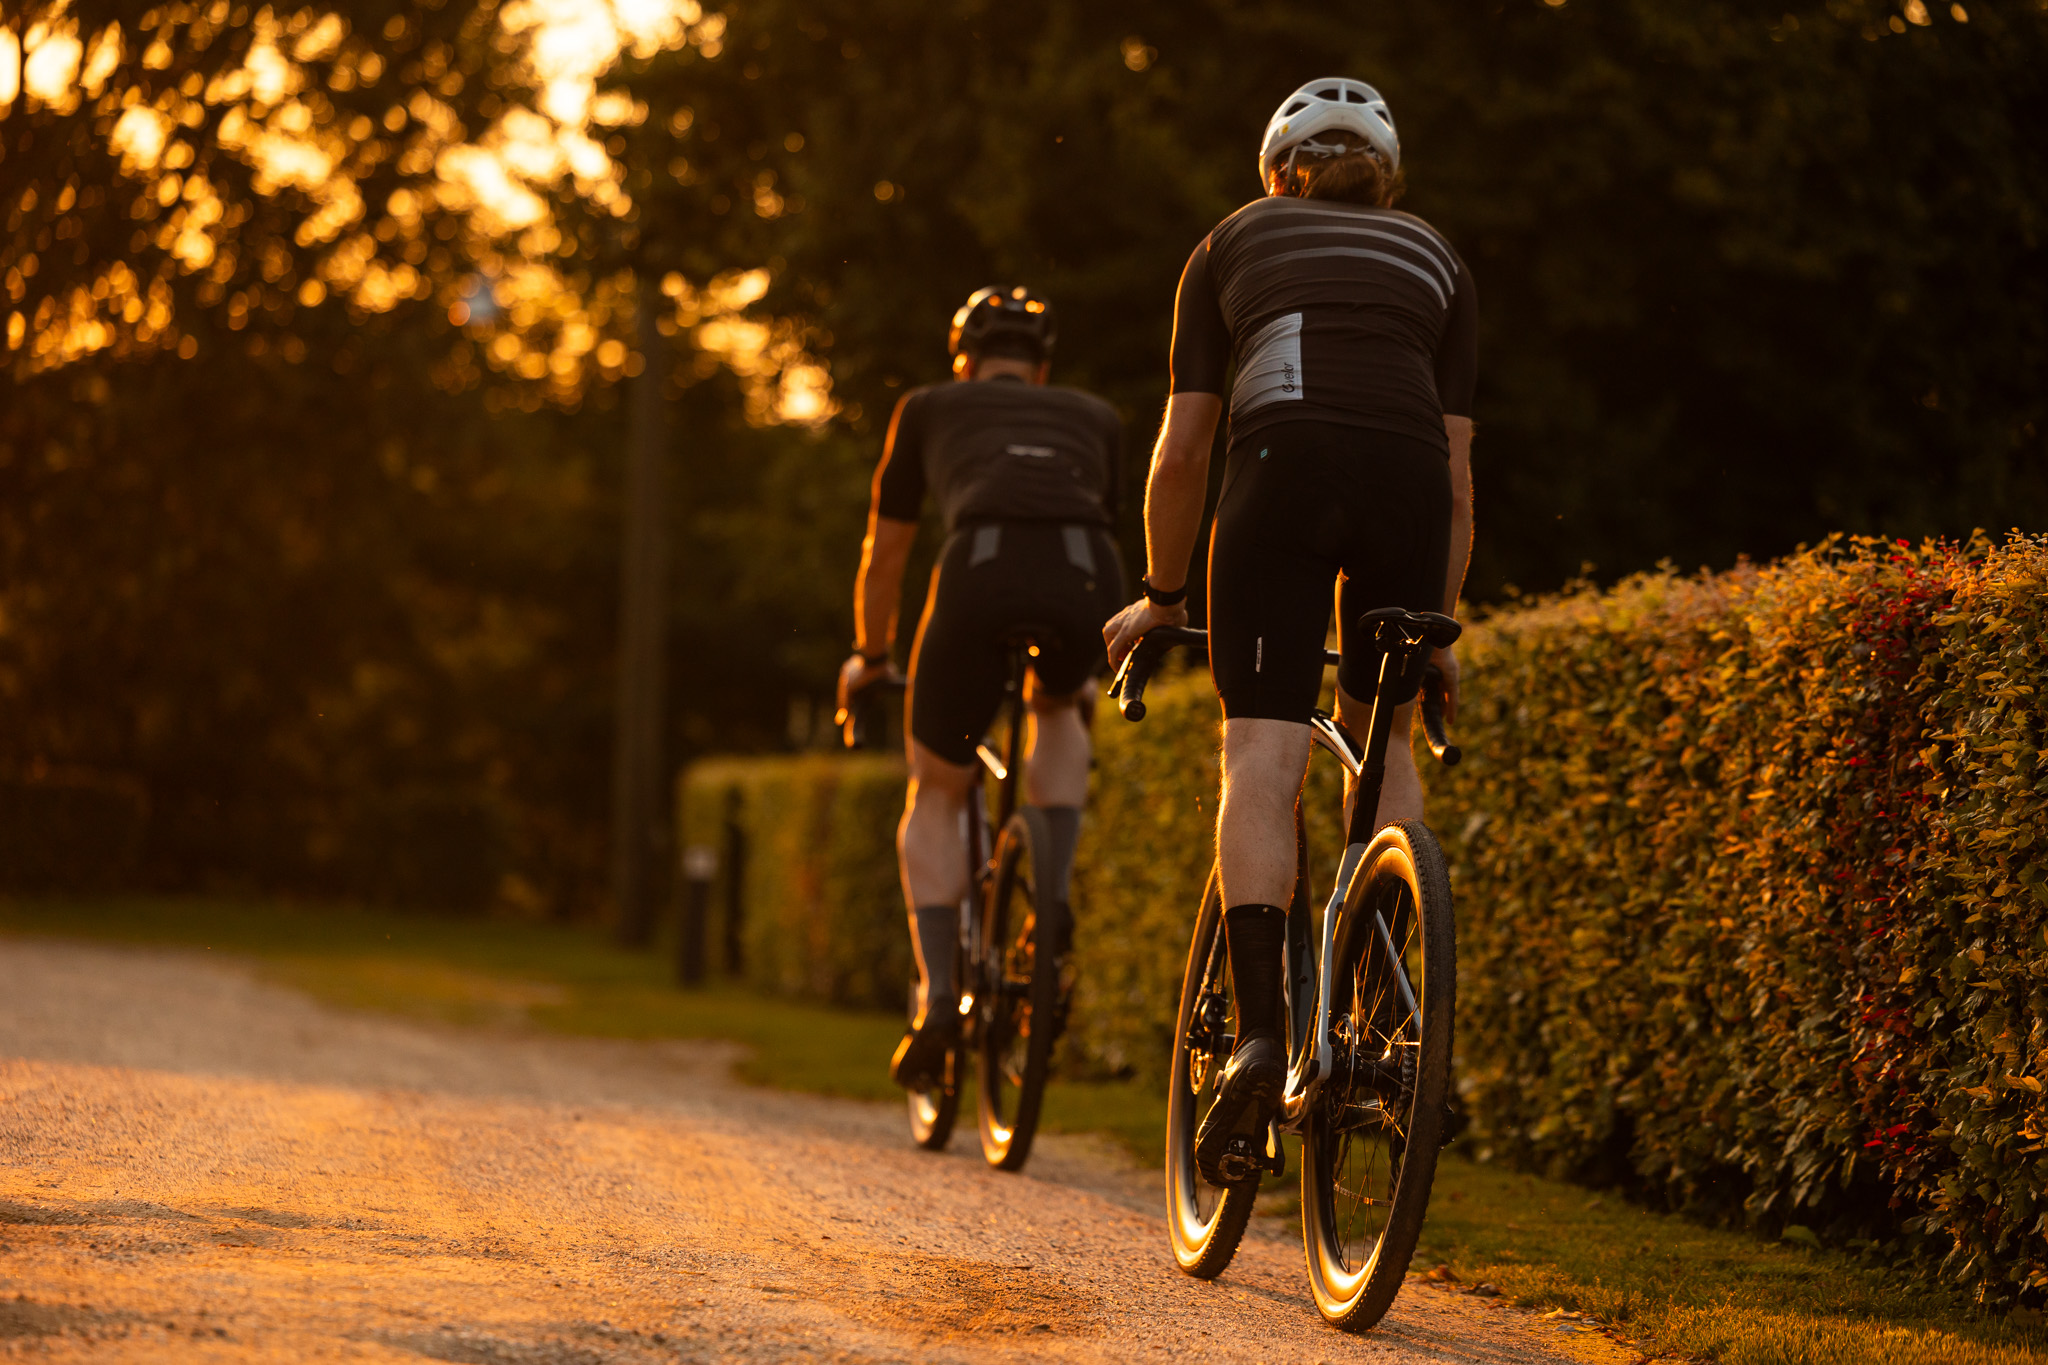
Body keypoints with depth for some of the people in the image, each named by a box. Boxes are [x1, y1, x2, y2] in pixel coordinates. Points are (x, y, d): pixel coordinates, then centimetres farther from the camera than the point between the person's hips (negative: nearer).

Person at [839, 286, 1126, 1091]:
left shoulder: (930, 408, 32)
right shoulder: (1094, 418, 36)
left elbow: (883, 555, 39)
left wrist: (868, 656, 55)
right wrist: (1078, 657, 63)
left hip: (982, 572, -2)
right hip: (1090, 580, 2)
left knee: (936, 795, 19)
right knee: (1057, 708, 37)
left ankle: (936, 999, 5)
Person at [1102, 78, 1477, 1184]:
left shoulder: (1233, 244, 26)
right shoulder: (1435, 260, 29)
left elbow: (1182, 445, 20)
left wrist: (1160, 595, 29)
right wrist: (1441, 625, 29)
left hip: (1284, 470, -2)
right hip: (1408, 482, 2)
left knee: (1263, 757, -6)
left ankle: (1258, 1030, -22)